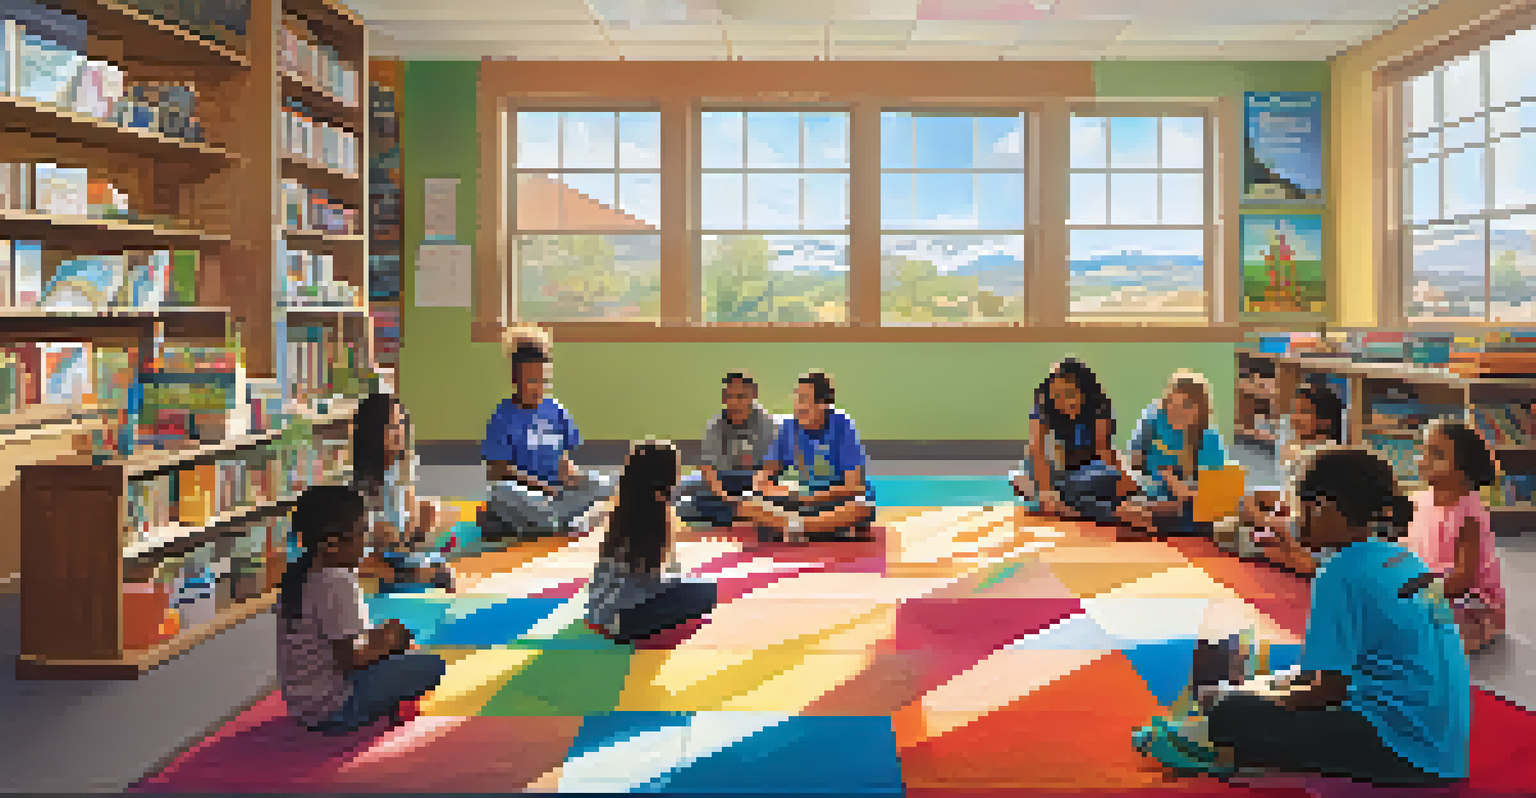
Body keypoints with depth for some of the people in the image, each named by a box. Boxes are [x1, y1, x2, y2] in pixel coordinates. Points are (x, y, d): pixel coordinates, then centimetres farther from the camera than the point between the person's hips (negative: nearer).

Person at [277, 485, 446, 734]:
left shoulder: (301, 574, 6)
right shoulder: (337, 584, -23)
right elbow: (349, 660, -24)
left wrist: (377, 636, 8)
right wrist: (385, 642, -7)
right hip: (332, 711, -9)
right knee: (431, 665, -11)